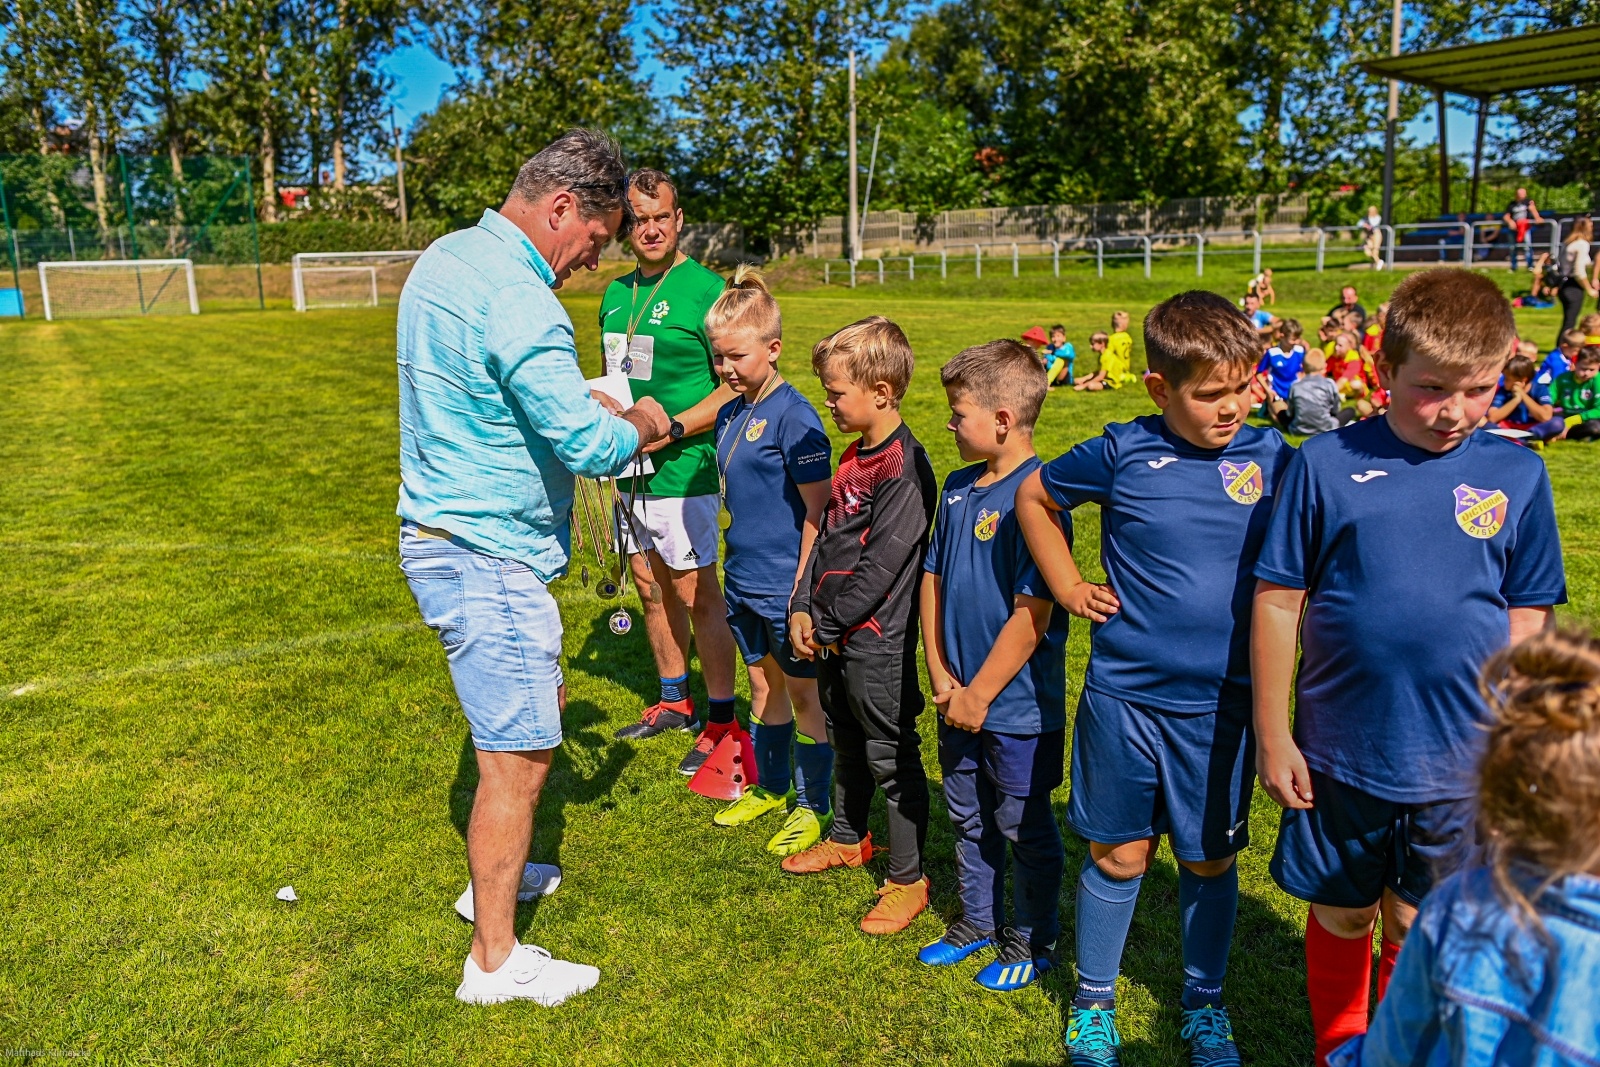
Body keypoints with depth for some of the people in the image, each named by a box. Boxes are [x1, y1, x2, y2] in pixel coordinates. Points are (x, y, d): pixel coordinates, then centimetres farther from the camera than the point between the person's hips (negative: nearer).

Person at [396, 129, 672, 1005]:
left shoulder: (446, 257, 9)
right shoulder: (515, 300, -23)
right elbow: (590, 446, -28)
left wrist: (581, 399, 12)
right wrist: (639, 426, -6)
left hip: (445, 535, 11)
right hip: (487, 557, -11)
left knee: (538, 706, 25)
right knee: (517, 756, 0)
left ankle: (494, 875, 41)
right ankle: (494, 961, 16)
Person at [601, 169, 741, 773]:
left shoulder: (704, 289, -10)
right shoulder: (617, 293, 12)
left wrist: (672, 427, -21)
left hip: (682, 471, -7)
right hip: (628, 471, 8)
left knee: (696, 593, -1)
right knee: (651, 589, 16)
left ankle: (722, 720, 11)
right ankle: (674, 702, 32)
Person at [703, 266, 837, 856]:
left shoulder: (794, 416, -17)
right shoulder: (730, 414, 6)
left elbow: (817, 512, -17)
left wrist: (804, 590, -18)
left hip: (788, 585, -7)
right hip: (744, 579, 8)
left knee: (805, 693, 7)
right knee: (763, 685, 20)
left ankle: (812, 805, 22)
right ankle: (770, 786, 37)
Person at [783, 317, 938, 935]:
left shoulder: (904, 468, -20)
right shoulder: (855, 456, 10)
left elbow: (882, 564, -22)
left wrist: (830, 624, -15)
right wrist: (804, 608, 3)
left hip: (877, 641, -9)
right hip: (834, 635, 9)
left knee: (891, 758, 3)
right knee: (845, 744, 24)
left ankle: (908, 879, 17)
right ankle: (847, 839, 44)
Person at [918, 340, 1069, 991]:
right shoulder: (959, 487, 3)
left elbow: (1031, 615, -23)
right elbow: (933, 579, 7)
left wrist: (979, 693, -17)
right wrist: (940, 674, -1)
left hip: (1018, 705, -7)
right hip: (959, 699, 8)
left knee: (1024, 828, 12)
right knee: (968, 817, 22)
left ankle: (1032, 940, 32)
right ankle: (978, 921, 42)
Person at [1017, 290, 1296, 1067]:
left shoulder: (1270, 458, -2)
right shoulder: (1123, 454, -8)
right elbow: (1034, 496, 8)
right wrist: (1069, 588, 2)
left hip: (1222, 704, 1)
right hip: (1123, 695, -1)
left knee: (1209, 859, 14)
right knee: (1118, 853, 11)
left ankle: (1204, 1003, 38)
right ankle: (1093, 1001, 32)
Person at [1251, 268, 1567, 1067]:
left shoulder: (1516, 476, -2)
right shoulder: (1326, 463, -8)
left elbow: (1529, 615, 5)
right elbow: (1278, 602, -5)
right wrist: (1273, 735, -4)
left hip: (1459, 763, 1)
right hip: (1339, 753, -1)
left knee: (1418, 931, 16)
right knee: (1340, 915, 16)